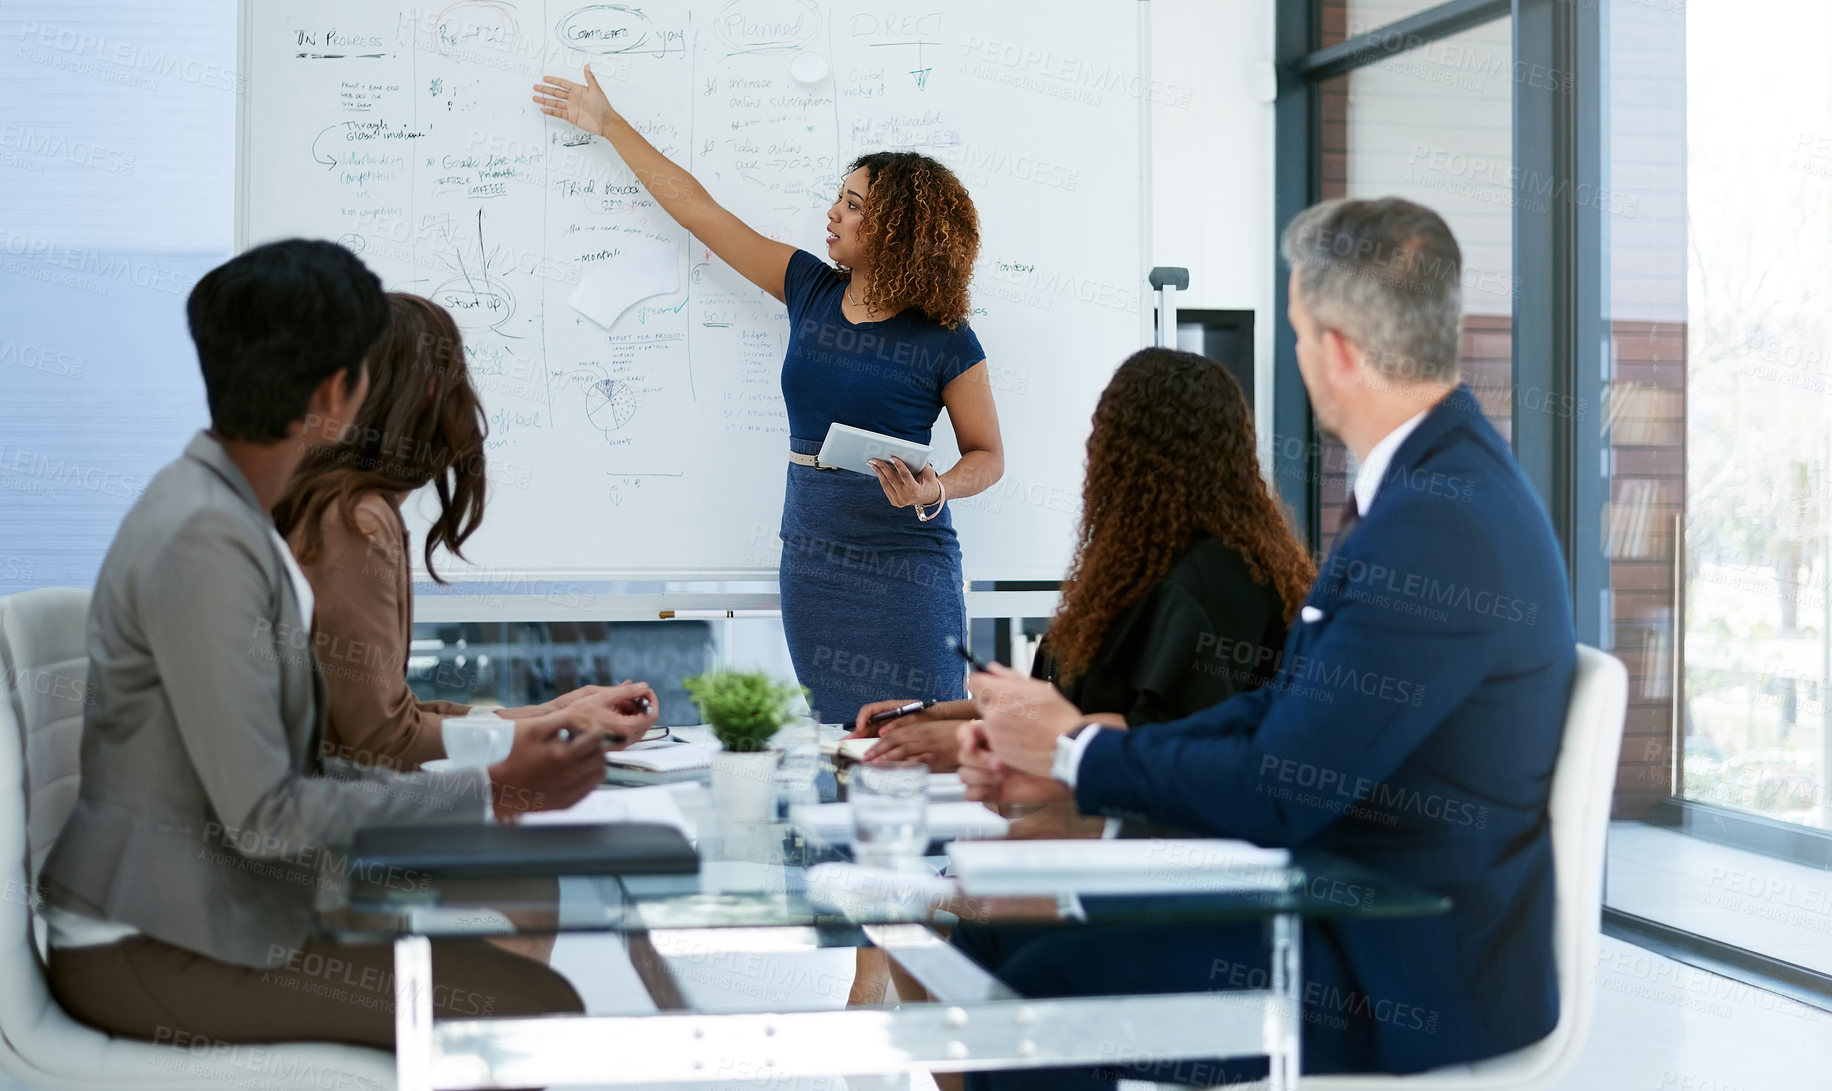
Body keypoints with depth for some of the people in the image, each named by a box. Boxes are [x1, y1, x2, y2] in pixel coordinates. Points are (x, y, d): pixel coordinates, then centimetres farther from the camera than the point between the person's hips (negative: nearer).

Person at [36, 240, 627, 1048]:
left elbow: (285, 764, 10)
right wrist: (497, 794, -17)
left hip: (221, 886, 10)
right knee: (539, 1011, -17)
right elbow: (262, 814, -21)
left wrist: (505, 779, 4)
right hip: (151, 945, -10)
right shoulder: (204, 542, -21)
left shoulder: (232, 511, 10)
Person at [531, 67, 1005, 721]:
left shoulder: (944, 341, -5)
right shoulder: (811, 291, 8)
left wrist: (935, 491, -19)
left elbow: (988, 455, 2)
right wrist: (609, 125, 19)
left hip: (905, 566, -5)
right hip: (811, 560, 5)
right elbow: (697, 209, 14)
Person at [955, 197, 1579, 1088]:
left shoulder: (1437, 526, -24)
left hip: (1410, 981, -9)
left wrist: (1075, 747, -8)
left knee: (1049, 987, -15)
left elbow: (1280, 793, -23)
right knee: (1000, 927, 4)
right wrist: (1062, 760, 2)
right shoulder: (1432, 482, 9)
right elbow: (1281, 711, 11)